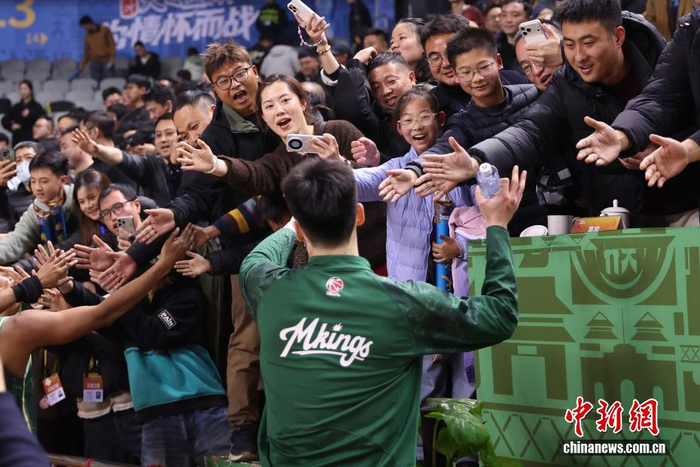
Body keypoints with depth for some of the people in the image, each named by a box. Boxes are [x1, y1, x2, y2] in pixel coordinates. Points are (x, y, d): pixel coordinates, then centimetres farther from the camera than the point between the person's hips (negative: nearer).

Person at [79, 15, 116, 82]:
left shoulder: (105, 30, 3)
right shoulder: (87, 36, 12)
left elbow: (112, 45, -1)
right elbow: (86, 52, 16)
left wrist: (111, 58, -12)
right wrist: (82, 64, 5)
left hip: (106, 61, -3)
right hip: (94, 62, 3)